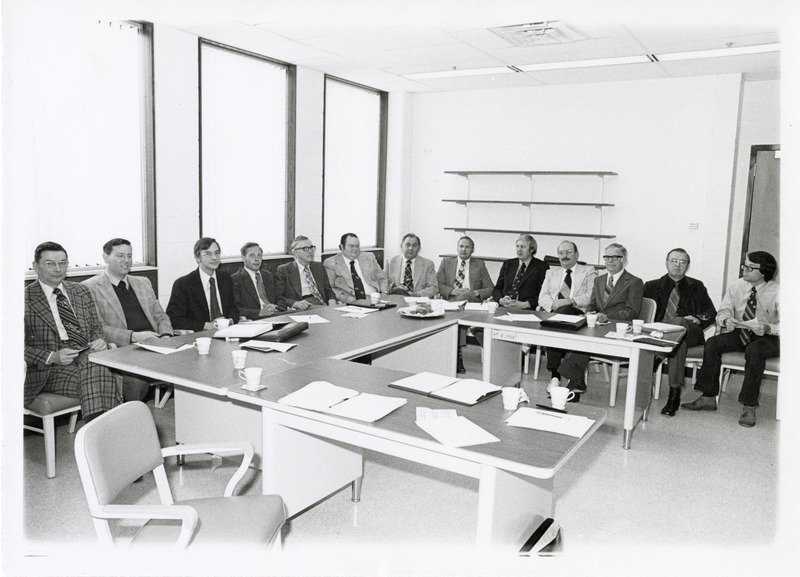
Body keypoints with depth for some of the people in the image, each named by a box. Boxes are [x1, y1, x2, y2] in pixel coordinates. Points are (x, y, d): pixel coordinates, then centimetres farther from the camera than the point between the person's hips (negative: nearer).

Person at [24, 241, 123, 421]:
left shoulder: (81, 292, 19)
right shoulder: (24, 300, 2)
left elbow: (96, 327, 22)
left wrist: (99, 341, -2)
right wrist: (52, 357, -16)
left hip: (88, 357, 4)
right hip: (52, 370, -4)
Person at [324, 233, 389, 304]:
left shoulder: (369, 257, 19)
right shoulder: (331, 263, 6)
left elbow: (382, 279, 22)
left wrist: (384, 293, 2)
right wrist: (345, 298, -16)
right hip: (351, 302, -3)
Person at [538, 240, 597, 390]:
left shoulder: (588, 271, 18)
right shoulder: (551, 272, 28)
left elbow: (592, 297, 2)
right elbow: (542, 296, 14)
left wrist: (570, 301, -13)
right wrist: (552, 304, -10)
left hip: (576, 313, -2)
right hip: (552, 312, 2)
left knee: (563, 310, -38)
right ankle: (555, 375, -32)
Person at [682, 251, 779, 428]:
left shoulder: (777, 292, -12)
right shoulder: (737, 286, 0)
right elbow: (723, 311, 3)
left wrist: (768, 328, -37)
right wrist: (726, 320, -21)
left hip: (768, 338, -4)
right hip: (740, 333, 4)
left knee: (754, 350, -37)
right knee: (712, 343, -22)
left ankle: (749, 407, -28)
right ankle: (708, 398, -17)